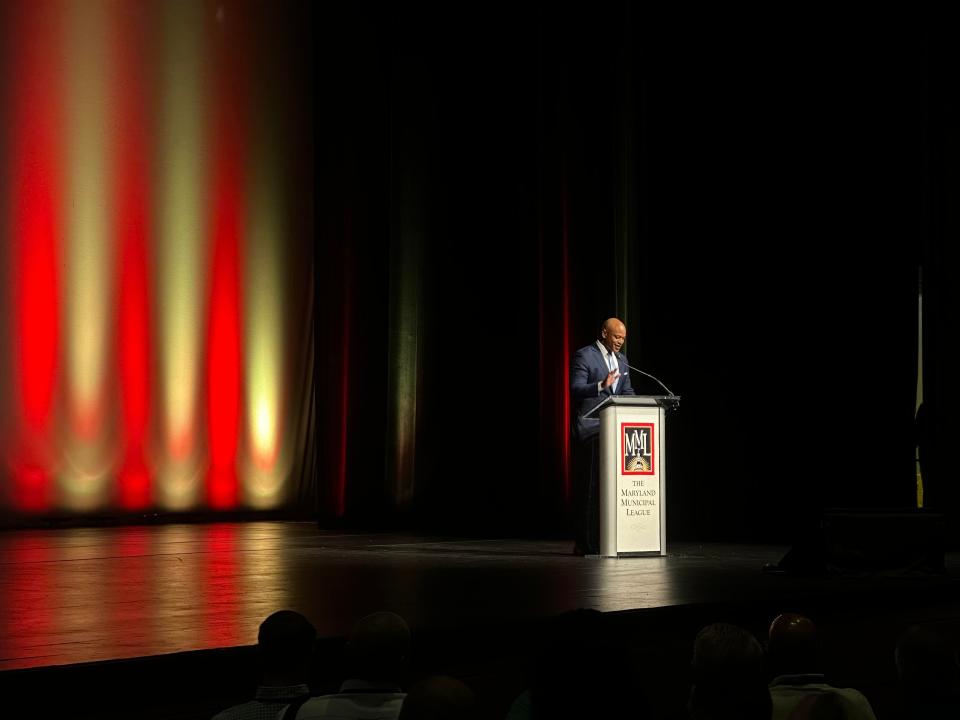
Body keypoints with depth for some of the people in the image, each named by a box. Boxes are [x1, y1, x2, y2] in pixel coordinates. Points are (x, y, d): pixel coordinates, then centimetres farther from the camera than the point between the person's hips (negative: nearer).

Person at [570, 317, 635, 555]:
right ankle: (586, 542, -1)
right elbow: (575, 390, -14)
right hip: (590, 427, -7)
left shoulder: (621, 359, 16)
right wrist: (601, 386, -29)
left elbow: (627, 391, 19)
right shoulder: (584, 356, -6)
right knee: (590, 485, -5)